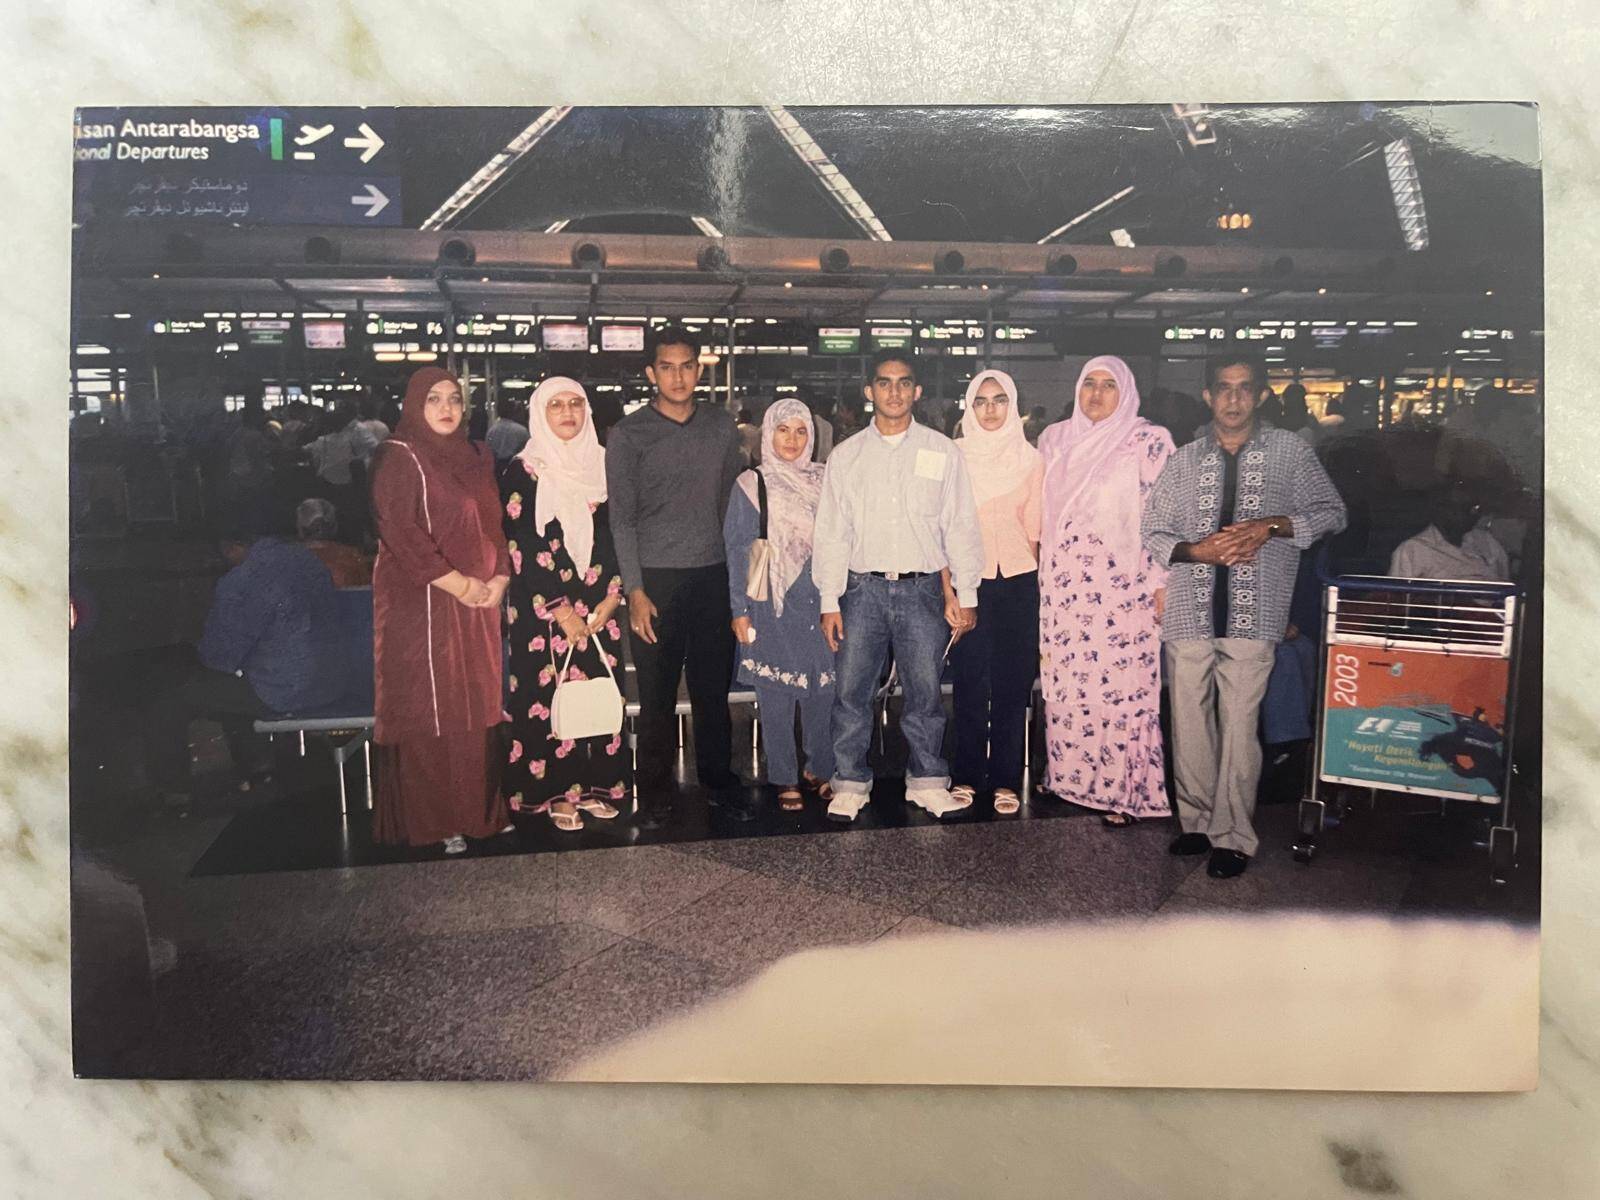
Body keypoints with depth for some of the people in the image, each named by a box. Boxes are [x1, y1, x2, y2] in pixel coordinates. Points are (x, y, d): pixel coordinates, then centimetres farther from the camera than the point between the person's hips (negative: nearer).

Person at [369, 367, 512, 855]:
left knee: (477, 707, 9)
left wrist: (498, 580, 0)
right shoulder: (399, 458, -5)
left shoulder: (476, 458, 16)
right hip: (422, 604, -6)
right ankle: (431, 820, 7)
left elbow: (494, 524, 16)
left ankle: (480, 809, 19)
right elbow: (401, 534, -15)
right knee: (429, 710, -3)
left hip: (479, 603, 7)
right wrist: (457, 584, -16)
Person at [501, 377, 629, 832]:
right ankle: (557, 793, 9)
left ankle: (594, 785, 15)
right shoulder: (523, 471, -3)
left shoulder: (600, 463, 10)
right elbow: (521, 548, -9)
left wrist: (611, 595, -3)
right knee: (550, 695, -1)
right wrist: (560, 609, -12)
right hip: (544, 607, -4)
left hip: (597, 605, 4)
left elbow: (613, 534, 9)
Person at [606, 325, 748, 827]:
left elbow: (737, 497, 15)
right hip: (656, 579, -2)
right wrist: (636, 592, -9)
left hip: (713, 576, 3)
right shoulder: (629, 434, 0)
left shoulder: (722, 425, 9)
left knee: (714, 688, 9)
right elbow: (622, 519, -2)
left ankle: (719, 781, 24)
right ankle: (655, 795, 15)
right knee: (657, 696, 3)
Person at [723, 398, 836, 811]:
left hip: (820, 600, 3)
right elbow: (738, 551, 0)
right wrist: (740, 611, -5)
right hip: (773, 605, -3)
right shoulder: (752, 485, 0)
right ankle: (785, 779, 14)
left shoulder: (823, 481, 9)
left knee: (822, 687, 5)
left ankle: (818, 769, 21)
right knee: (776, 692, 2)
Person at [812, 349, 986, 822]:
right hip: (862, 588, 1)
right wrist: (829, 601, 1)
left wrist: (966, 595, 1)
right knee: (852, 691, 1)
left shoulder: (942, 451, 8)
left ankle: (927, 780, 18)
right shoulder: (846, 455, 9)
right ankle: (851, 783, 14)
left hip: (922, 588, 0)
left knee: (925, 690, 3)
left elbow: (960, 526, 6)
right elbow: (831, 532, 7)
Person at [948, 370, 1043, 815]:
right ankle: (967, 774, 12)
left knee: (1012, 683, 2)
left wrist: (1026, 569, 7)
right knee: (969, 682, 0)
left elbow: (1033, 528, 10)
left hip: (1017, 581, 1)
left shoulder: (1030, 460, 8)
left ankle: (1006, 779, 10)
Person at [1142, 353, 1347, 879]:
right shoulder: (1183, 460, 10)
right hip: (1189, 612, 2)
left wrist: (1271, 526, -8)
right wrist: (1198, 550, -9)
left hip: (1253, 613, -2)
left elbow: (1332, 513, 8)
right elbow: (1153, 534, 10)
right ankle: (1197, 821, 22)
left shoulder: (1289, 451, 7)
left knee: (1239, 725, -4)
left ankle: (1232, 837, 7)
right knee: (1190, 723, 7)